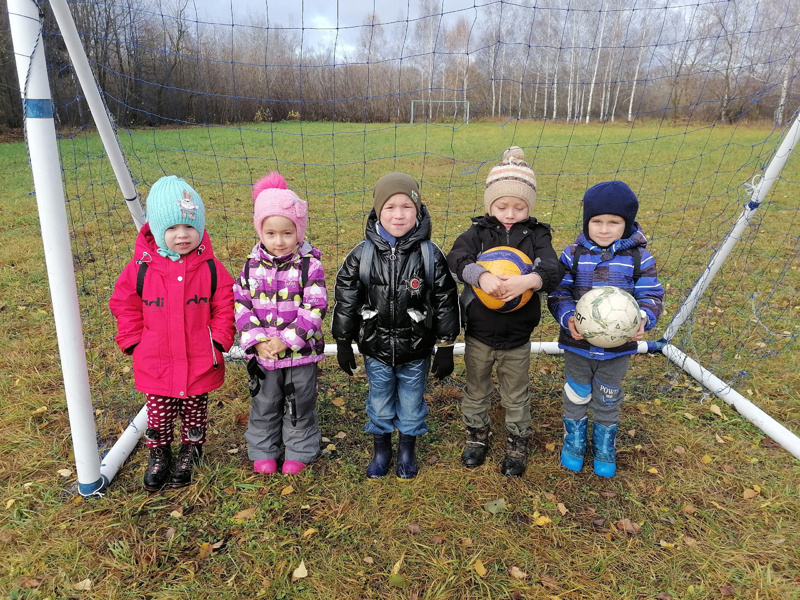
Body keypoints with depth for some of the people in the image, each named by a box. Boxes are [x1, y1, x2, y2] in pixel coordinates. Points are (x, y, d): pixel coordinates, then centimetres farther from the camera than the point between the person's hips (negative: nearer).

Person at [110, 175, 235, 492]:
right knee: (158, 415, 16)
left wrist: (218, 342, -8)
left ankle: (190, 453, 42)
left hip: (200, 364, 0)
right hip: (156, 365, 1)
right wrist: (135, 343, -1)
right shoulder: (140, 268, -10)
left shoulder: (211, 268, -11)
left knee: (195, 413, 18)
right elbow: (124, 306, 2)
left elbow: (225, 308, -3)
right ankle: (159, 455, 40)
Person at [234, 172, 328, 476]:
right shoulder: (252, 265, -3)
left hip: (300, 351, -2)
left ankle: (299, 451, 34)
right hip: (261, 352, 3)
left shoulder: (310, 265, -13)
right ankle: (262, 451, 38)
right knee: (263, 405, 18)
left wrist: (286, 340, -20)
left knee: (300, 405, 14)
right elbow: (240, 304, -1)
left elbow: (314, 308, -16)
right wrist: (257, 341, -12)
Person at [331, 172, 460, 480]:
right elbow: (345, 300, -1)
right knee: (379, 403, 18)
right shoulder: (362, 255, -10)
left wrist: (446, 348, -2)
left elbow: (446, 302, -5)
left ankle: (407, 450, 42)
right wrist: (343, 343, 3)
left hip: (416, 351, 0)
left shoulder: (430, 255, -12)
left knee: (411, 404, 17)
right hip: (376, 350, 1)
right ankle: (380, 450, 42)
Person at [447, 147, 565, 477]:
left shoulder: (537, 235, -6)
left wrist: (528, 280, -41)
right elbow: (457, 257, -25)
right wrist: (481, 276, -44)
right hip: (478, 334, 1)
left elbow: (553, 270, -20)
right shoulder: (479, 231, -7)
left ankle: (517, 443, 41)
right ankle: (477, 435, 44)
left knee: (516, 396, 18)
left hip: (518, 338, 0)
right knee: (476, 390, 20)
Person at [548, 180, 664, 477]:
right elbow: (558, 293, -9)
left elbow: (651, 296, -4)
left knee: (608, 400, 19)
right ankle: (574, 440, 42)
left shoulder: (639, 258, -8)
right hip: (577, 344, 0)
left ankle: (605, 446, 43)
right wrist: (568, 318, -28)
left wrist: (643, 319, -25)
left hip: (618, 346, 0)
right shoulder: (573, 254, -9)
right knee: (576, 395, 18)